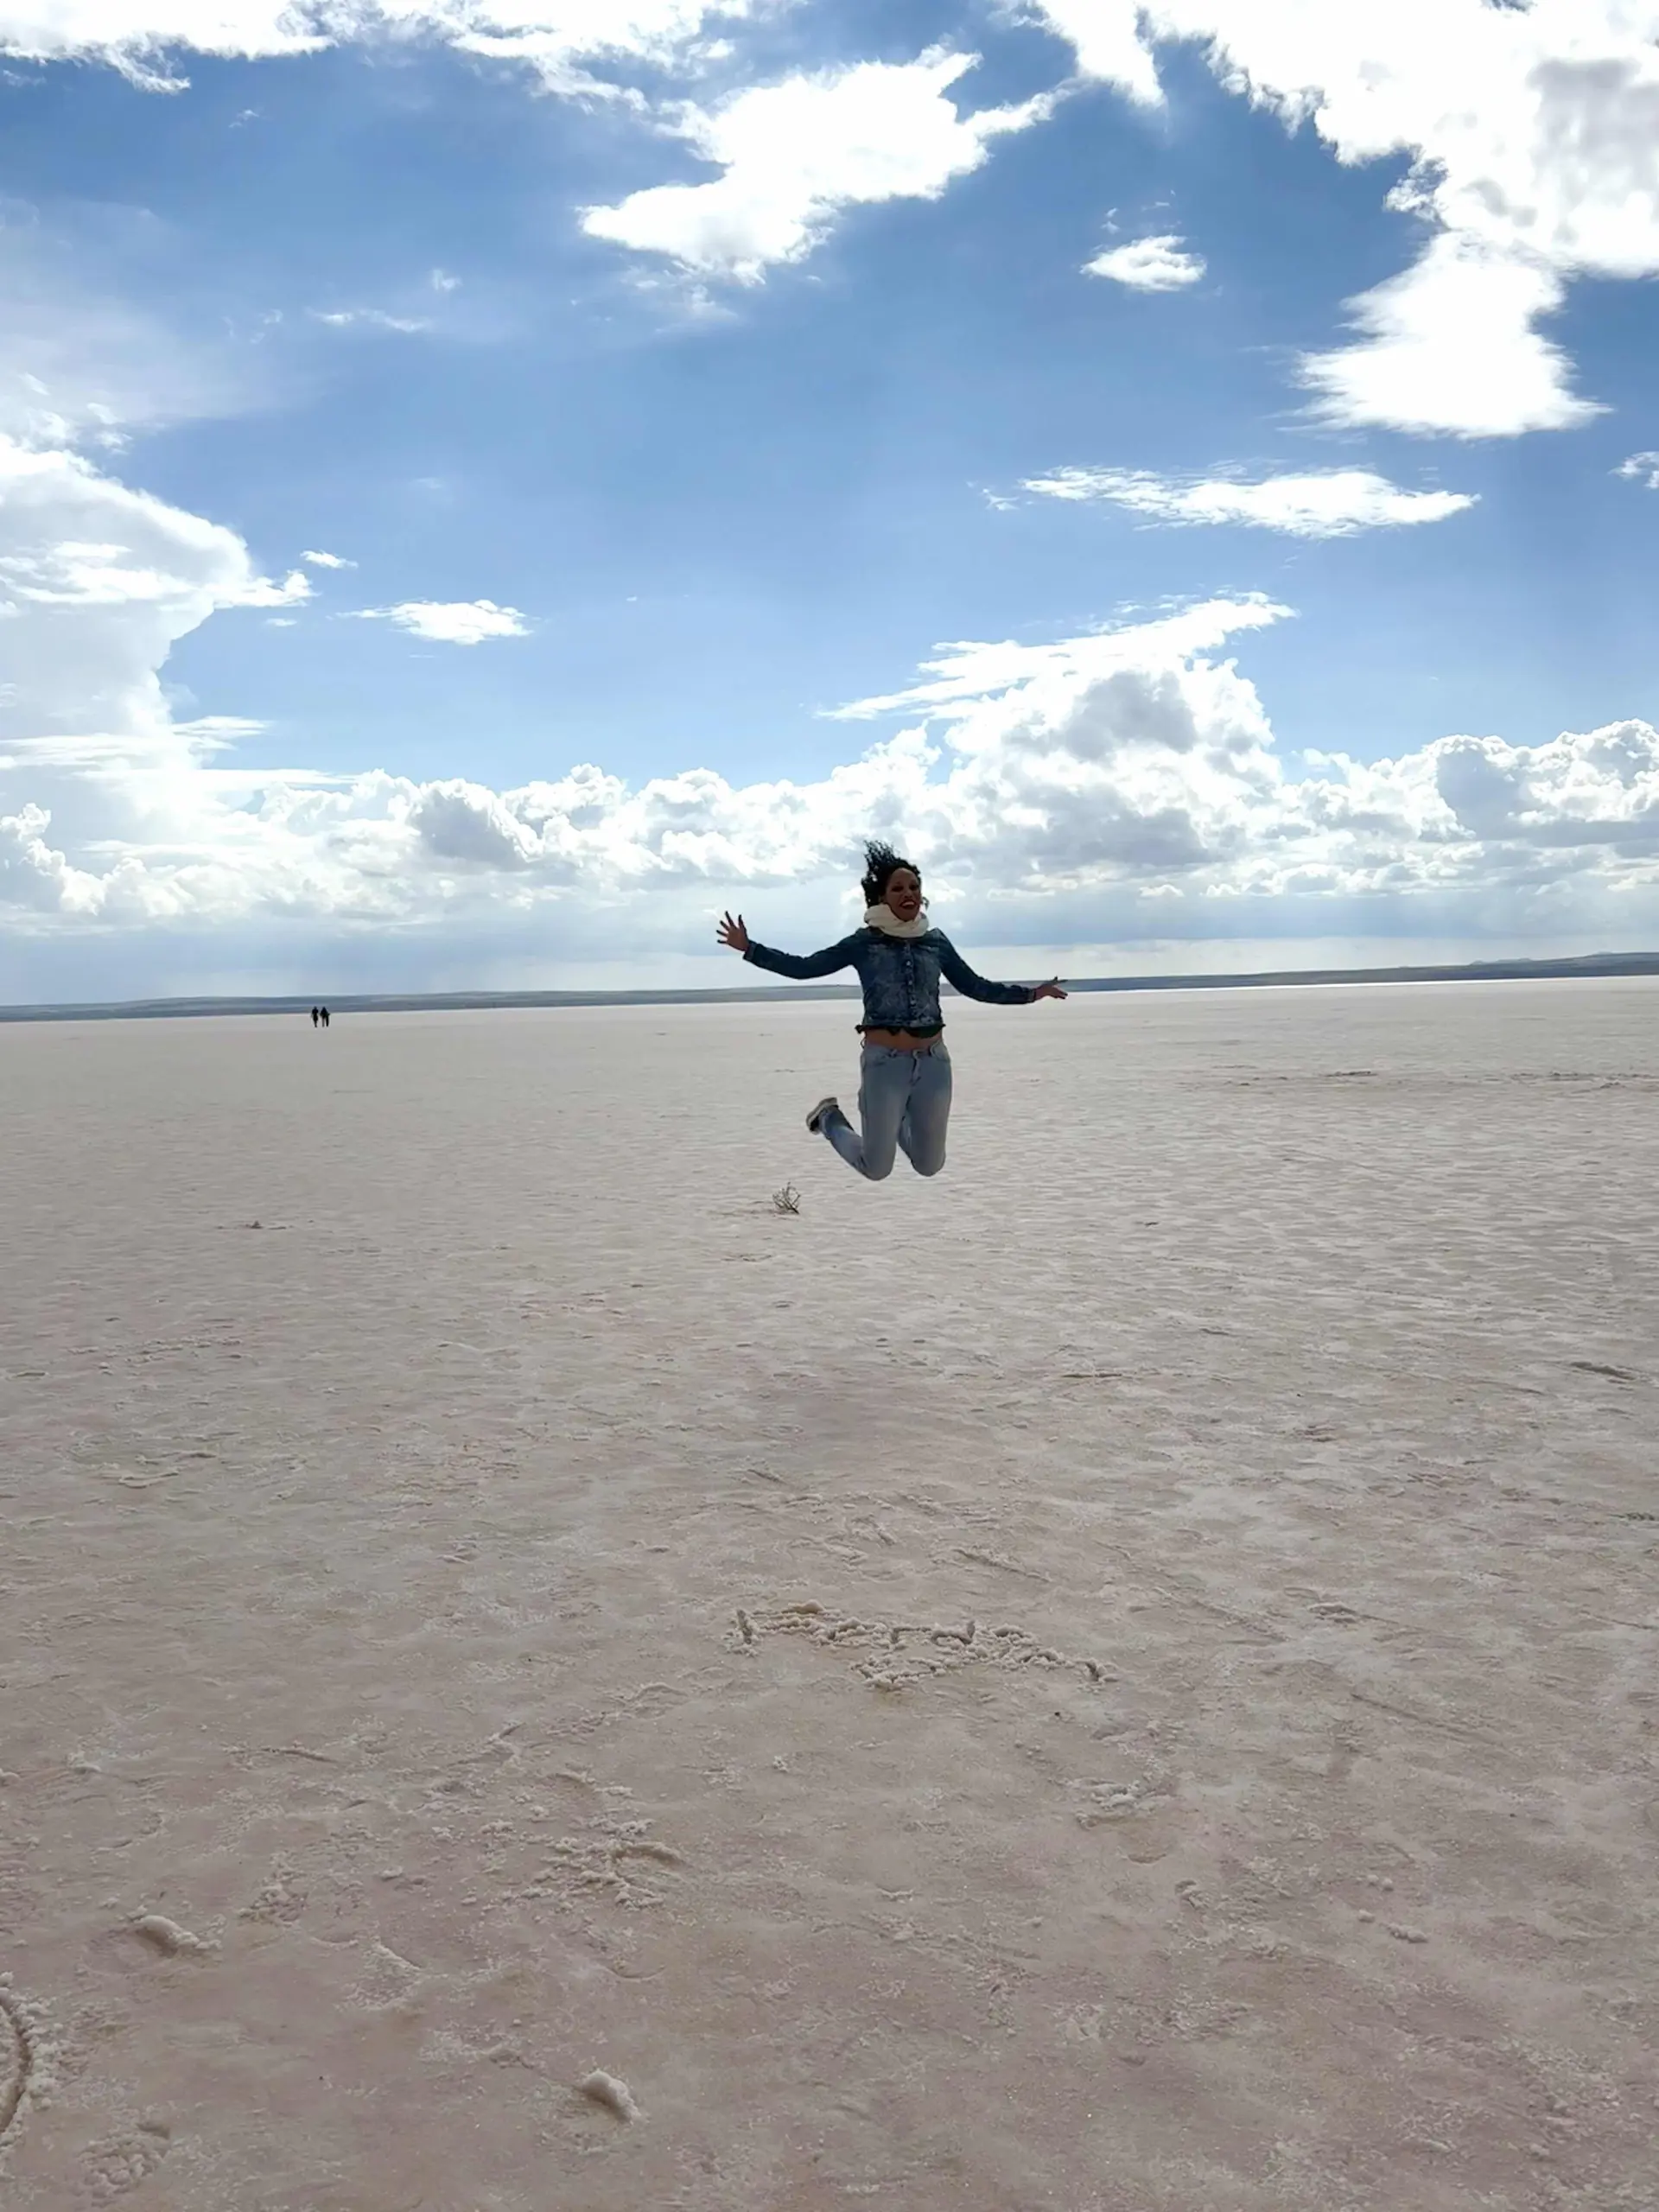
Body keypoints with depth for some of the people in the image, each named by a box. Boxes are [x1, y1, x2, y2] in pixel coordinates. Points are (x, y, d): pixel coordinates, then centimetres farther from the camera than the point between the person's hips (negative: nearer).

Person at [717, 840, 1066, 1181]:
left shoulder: (936, 941, 6)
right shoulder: (864, 942, -3)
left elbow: (975, 986, 14)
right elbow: (804, 967, -1)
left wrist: (1031, 993, 12)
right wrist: (749, 948, -8)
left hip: (933, 1062, 3)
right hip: (884, 1064, -3)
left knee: (930, 1166, 14)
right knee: (876, 1170, 5)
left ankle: (896, 1122, 45)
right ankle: (829, 1117, 33)